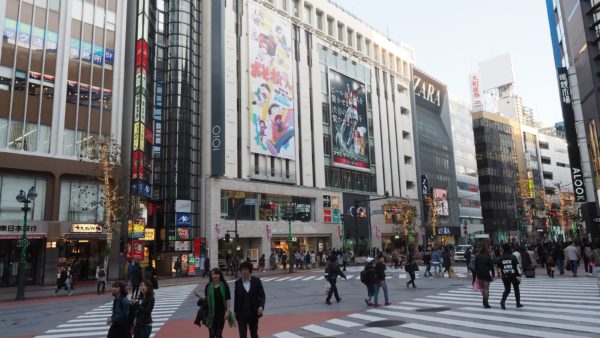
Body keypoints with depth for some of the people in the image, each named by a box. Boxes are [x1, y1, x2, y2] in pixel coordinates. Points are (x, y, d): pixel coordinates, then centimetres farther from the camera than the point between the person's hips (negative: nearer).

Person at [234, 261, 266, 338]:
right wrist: (235, 311, 9)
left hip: (254, 313, 0)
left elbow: (262, 295, -4)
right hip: (242, 314, 0)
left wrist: (261, 306, -20)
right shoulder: (238, 283, -2)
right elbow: (236, 298, 6)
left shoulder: (256, 281, -5)